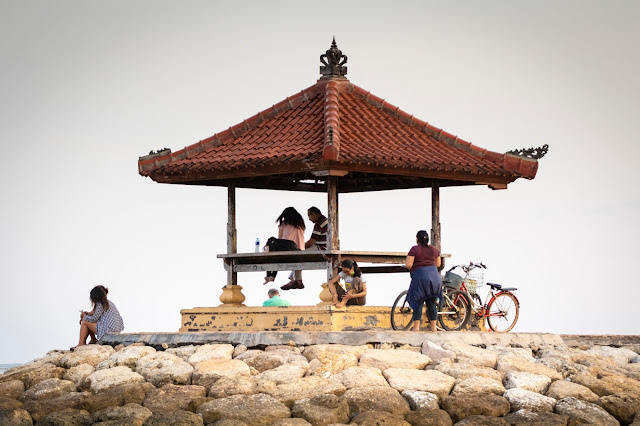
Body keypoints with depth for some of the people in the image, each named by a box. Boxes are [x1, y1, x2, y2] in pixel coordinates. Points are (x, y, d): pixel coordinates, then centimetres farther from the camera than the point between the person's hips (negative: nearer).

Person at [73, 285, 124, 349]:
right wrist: (88, 313, 14)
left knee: (85, 322, 2)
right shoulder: (108, 302, 15)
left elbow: (93, 319, -9)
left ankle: (81, 344, 6)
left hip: (110, 331, -9)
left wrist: (84, 316, 9)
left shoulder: (101, 305, -13)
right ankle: (93, 339, 26)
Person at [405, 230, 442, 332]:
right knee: (431, 302, 9)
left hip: (420, 276, -4)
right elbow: (438, 264, 18)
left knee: (418, 302, 1)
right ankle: (433, 326, 9)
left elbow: (408, 264, -12)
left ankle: (416, 326, -3)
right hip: (434, 276, 5)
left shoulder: (414, 249, -6)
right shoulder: (434, 249, 11)